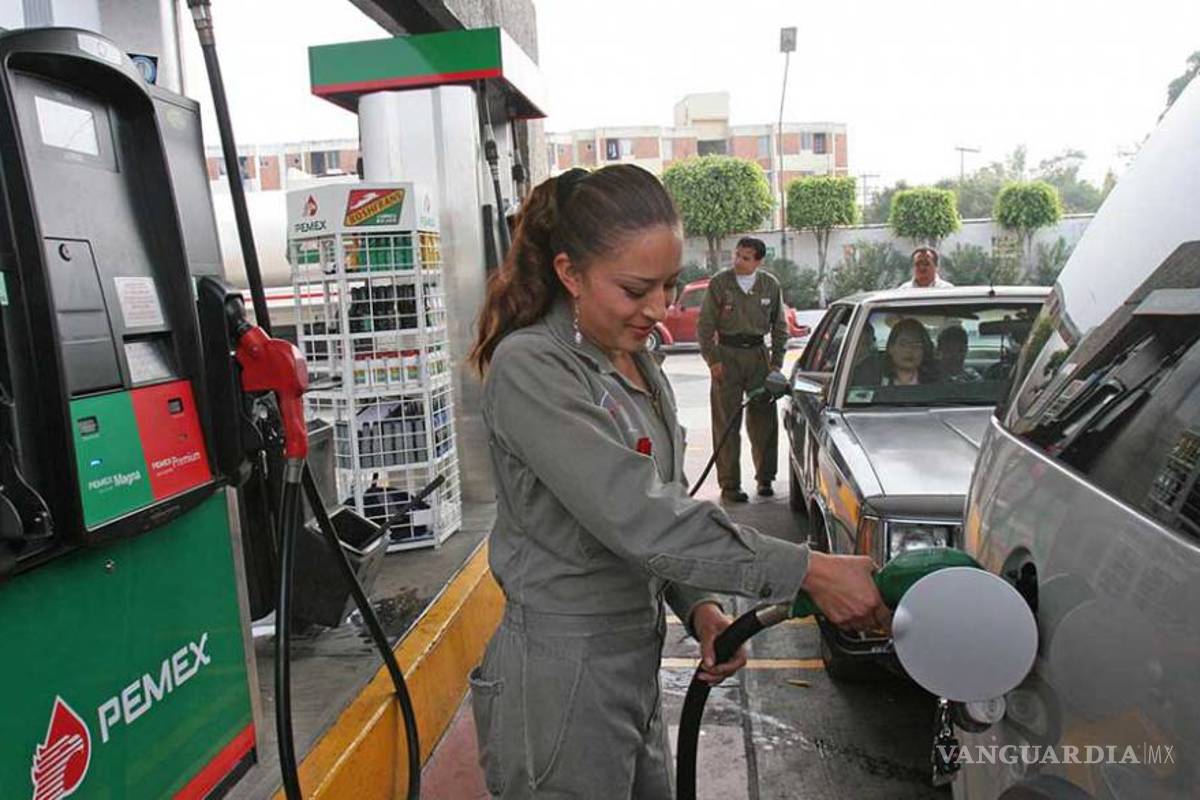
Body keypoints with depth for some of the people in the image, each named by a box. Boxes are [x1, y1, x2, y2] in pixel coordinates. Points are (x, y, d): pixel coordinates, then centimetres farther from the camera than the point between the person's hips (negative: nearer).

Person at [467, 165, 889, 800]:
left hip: (634, 662, 8)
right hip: (561, 679, -8)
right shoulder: (529, 368, -20)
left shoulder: (637, 363, 7)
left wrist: (697, 605, -3)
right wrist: (807, 571, -27)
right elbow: (635, 516, -28)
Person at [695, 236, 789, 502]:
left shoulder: (770, 285, 4)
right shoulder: (719, 283, -4)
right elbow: (704, 325, -2)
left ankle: (765, 477, 21)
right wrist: (712, 360, -8)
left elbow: (780, 325, 12)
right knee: (726, 422, -2)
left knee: (764, 420, 6)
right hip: (727, 355, -2)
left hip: (758, 353, 3)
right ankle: (729, 484, 4)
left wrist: (777, 360, 5)